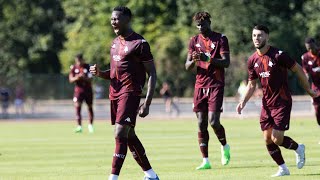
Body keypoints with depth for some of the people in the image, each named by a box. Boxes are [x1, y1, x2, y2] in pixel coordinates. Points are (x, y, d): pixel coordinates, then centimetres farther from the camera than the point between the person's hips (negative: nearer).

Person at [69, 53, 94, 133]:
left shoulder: (87, 67, -4)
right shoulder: (74, 68, 0)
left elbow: (90, 79, -7)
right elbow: (71, 79, -2)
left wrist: (84, 77, -27)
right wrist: (77, 78, -22)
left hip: (88, 89, 0)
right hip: (78, 90, 0)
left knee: (90, 107, 7)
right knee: (77, 106, -13)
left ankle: (90, 125, 24)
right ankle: (79, 126, -13)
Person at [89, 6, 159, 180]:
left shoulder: (139, 43, -9)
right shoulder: (115, 42, 16)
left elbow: (152, 74, -9)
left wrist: (147, 103, -17)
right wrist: (100, 73, 2)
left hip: (130, 92, -9)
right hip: (115, 92, 9)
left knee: (120, 134, -16)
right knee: (129, 136, 13)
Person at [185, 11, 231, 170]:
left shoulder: (220, 39, -2)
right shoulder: (194, 41, 11)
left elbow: (226, 62, -11)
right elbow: (187, 66, 9)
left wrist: (207, 59, -25)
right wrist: (193, 60, -14)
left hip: (216, 85, -4)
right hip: (200, 86, 4)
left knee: (213, 121, -12)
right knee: (201, 124, 1)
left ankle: (224, 146, 17)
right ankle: (205, 161, 4)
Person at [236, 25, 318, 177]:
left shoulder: (278, 55, -16)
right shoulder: (252, 60, 3)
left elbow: (298, 70, -5)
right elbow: (251, 84, 14)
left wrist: (308, 90, 2)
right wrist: (243, 102, 1)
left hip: (282, 102, -6)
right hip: (266, 103, 6)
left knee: (277, 139, -12)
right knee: (268, 139, 2)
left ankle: (298, 148, 18)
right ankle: (283, 169, 17)